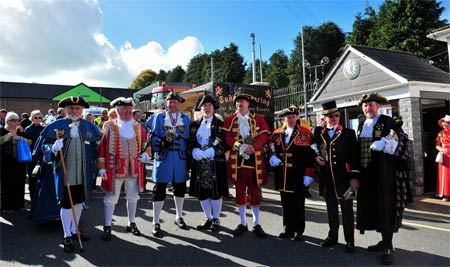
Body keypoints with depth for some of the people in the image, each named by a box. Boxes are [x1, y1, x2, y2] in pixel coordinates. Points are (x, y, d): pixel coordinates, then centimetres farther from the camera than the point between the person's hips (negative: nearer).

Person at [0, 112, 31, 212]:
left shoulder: (20, 131, 11)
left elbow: (29, 142, -1)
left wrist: (19, 137, -15)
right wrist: (10, 135, -19)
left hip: (20, 162, 4)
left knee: (19, 184, 5)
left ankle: (17, 205, 14)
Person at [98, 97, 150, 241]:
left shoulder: (138, 126, 7)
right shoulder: (109, 126, -4)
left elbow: (145, 143, 15)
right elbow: (102, 147, -5)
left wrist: (145, 154, -4)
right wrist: (102, 167, -9)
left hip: (134, 168, 4)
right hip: (115, 168, -4)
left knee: (133, 196, 14)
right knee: (111, 197, 5)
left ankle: (131, 224, 31)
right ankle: (107, 227, 19)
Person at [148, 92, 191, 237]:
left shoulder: (185, 118, 8)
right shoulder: (158, 117, 3)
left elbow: (189, 137, 8)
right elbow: (151, 134, 0)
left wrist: (189, 155, 1)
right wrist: (160, 145, -14)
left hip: (180, 157, 3)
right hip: (163, 156, -2)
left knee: (180, 187, 13)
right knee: (159, 189, -1)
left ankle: (179, 217, 32)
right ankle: (156, 223, 9)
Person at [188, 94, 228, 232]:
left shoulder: (220, 123, 1)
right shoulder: (195, 124, 13)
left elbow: (220, 143, -9)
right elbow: (192, 142, 5)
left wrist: (205, 153, -18)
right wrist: (197, 152, -15)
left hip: (215, 162, -4)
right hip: (199, 163, 4)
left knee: (216, 191, 2)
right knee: (201, 191, 9)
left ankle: (216, 219, 17)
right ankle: (208, 218, 24)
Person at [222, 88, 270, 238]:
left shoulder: (258, 118, 6)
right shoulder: (230, 119, 8)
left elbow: (264, 135, -2)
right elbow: (227, 137, 1)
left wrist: (252, 147, -17)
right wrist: (239, 146, -16)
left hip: (254, 160, -1)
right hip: (237, 161, 1)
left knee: (254, 192, 6)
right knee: (240, 191, 8)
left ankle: (256, 224, 17)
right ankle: (243, 223, 20)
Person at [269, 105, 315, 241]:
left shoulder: (305, 133, -2)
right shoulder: (277, 133, 11)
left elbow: (310, 155, -6)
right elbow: (272, 150, 17)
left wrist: (308, 174, -10)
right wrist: (273, 157, -6)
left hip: (298, 176, -3)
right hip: (282, 175, 4)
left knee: (298, 204, 7)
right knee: (286, 203, 12)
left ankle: (298, 231, 21)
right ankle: (288, 229, 25)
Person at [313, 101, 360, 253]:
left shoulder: (349, 133, 0)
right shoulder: (318, 135, 7)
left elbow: (355, 156, -4)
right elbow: (314, 152, 19)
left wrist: (355, 177, -11)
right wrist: (316, 158, -4)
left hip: (344, 179, -3)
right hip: (327, 180, 3)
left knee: (347, 210, 5)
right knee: (331, 209, 13)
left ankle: (349, 240, 15)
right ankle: (332, 236, 27)